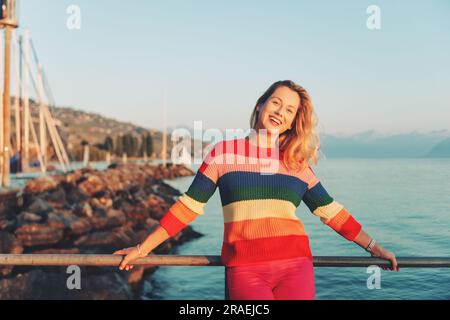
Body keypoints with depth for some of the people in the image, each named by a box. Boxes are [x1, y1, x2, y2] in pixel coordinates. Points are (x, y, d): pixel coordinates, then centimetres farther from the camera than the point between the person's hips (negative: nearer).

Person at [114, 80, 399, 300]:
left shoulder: (298, 164, 11)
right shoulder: (224, 151, 5)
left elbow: (329, 210, 17)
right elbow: (190, 205, 6)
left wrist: (373, 247, 16)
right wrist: (143, 248, 5)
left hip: (295, 267, 2)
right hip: (244, 269, -2)